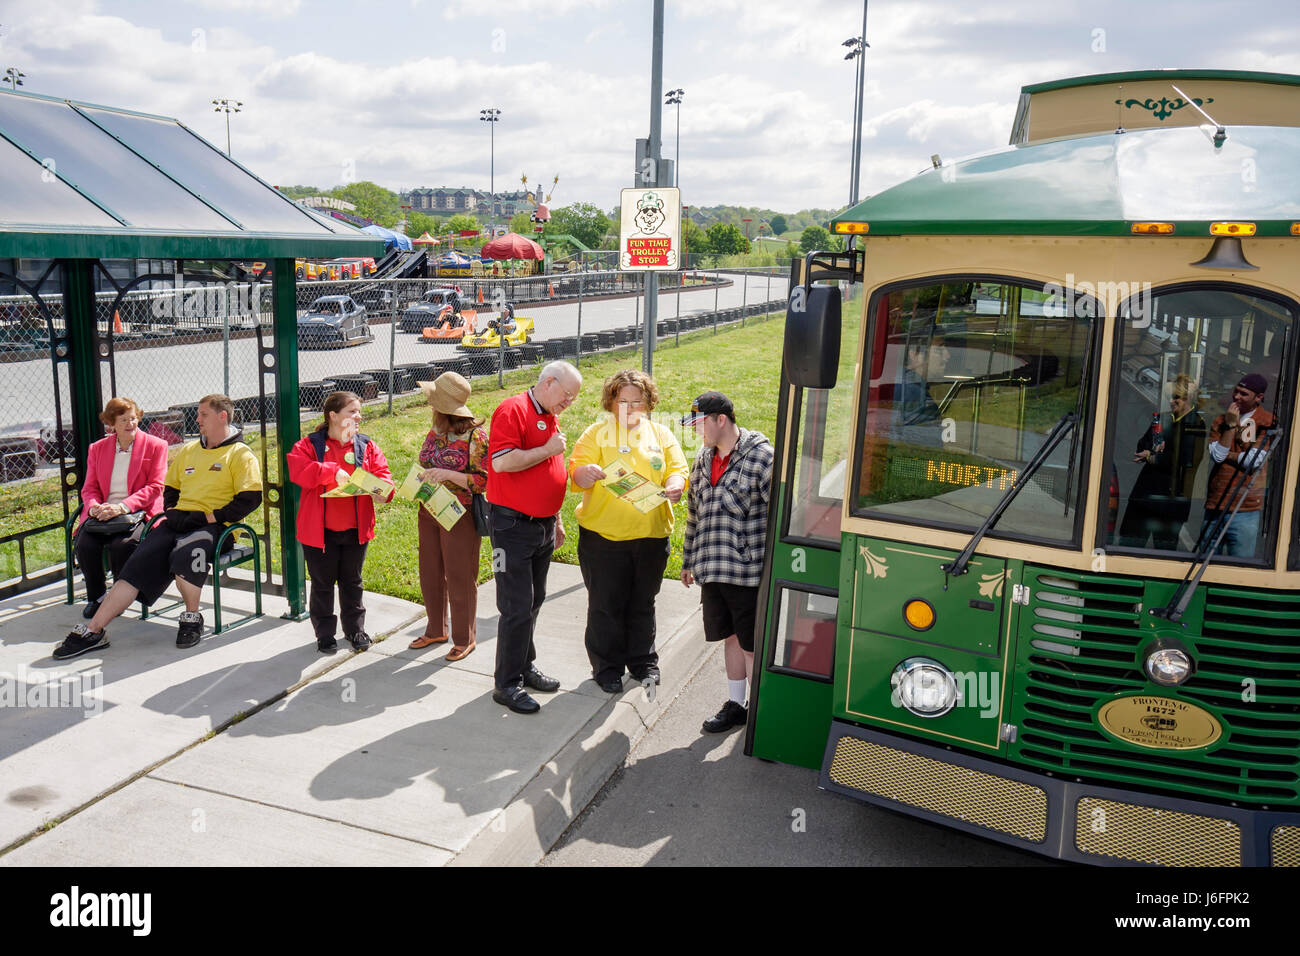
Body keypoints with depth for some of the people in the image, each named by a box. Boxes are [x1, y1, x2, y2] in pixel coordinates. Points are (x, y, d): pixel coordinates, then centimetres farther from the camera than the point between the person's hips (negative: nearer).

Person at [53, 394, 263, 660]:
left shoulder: (241, 454, 0)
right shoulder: (188, 451, 22)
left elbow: (250, 498, -10)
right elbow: (169, 488, 32)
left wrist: (212, 517, -14)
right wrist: (171, 513, 12)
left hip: (214, 526, -6)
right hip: (179, 522, 6)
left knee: (184, 551, -36)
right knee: (137, 564, -12)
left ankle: (192, 619, -13)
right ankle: (92, 631, -11)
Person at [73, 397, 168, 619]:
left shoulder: (155, 446, 4)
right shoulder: (97, 448, 16)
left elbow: (155, 487, -4)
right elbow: (89, 488, 15)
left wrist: (123, 506, -18)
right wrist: (94, 507, -10)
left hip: (138, 512, -4)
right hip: (102, 514, 4)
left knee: (122, 544, -33)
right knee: (84, 544, -24)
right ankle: (95, 598, -3)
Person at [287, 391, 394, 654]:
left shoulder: (367, 446, 4)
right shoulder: (310, 445, -5)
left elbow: (381, 473, -2)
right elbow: (298, 470, -21)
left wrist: (382, 491, -24)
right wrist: (333, 472, -28)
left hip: (356, 529, 3)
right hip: (319, 531, -3)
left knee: (352, 582, 17)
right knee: (322, 584, 10)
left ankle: (355, 629, 32)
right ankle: (324, 634, 24)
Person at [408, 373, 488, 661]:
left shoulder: (476, 437, -14)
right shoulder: (434, 434, 8)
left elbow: (483, 480, -16)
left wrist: (448, 475, -24)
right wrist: (422, 482, 2)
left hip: (459, 517, -7)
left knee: (460, 578, 3)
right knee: (430, 574, 15)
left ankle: (464, 639, 18)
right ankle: (436, 630, 34)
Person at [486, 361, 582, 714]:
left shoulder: (550, 419, 15)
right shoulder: (513, 410, -12)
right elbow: (501, 462, -25)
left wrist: (556, 521, 24)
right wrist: (548, 450, -17)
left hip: (543, 526, 9)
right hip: (514, 526, -8)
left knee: (533, 602, 16)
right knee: (517, 607, -5)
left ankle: (525, 667, 30)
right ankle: (507, 684, 5)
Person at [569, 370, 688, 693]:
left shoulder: (661, 434, 10)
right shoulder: (597, 433, 0)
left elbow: (678, 469, 3)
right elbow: (576, 472, -9)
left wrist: (674, 486, -20)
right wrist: (585, 473, -34)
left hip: (651, 534, 3)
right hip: (603, 535, -3)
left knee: (642, 603, 15)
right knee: (605, 605, 5)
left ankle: (643, 660, 32)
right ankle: (607, 666, 21)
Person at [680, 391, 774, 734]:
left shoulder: (760, 456, -12)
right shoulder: (703, 460, 12)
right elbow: (695, 513, 20)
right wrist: (689, 561, 23)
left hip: (749, 570, -7)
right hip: (713, 570, 7)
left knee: (753, 645, 3)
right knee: (730, 637, 17)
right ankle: (735, 705, 31)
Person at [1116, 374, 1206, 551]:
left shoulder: (1196, 424, -6)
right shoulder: (1162, 418, 14)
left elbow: (1185, 459, -15)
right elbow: (1142, 445, 12)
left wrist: (1152, 458, -10)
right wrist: (1153, 452, -9)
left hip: (1172, 493, -6)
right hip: (1146, 489, 6)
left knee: (1164, 547, 4)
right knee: (1129, 541, 3)